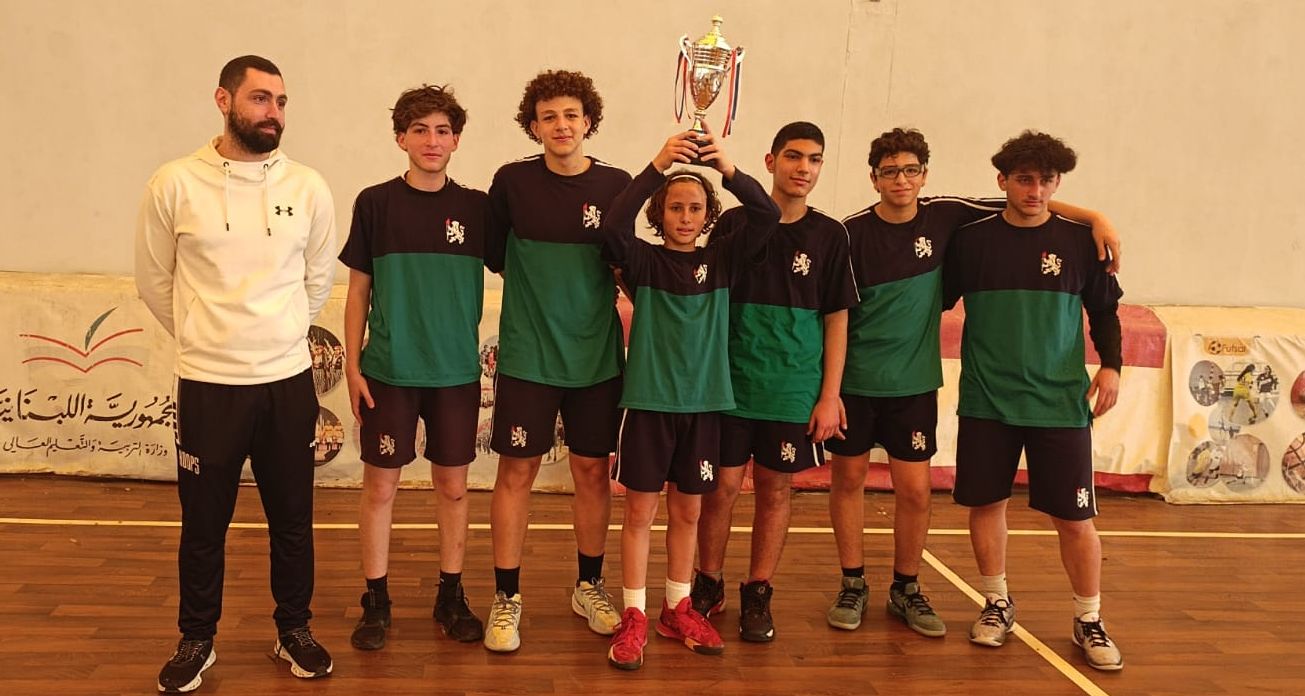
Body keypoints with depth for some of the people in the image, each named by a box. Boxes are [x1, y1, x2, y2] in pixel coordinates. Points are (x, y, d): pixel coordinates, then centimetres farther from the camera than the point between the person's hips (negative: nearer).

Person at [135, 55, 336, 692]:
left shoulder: (308, 188, -2)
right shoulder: (174, 185, -7)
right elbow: (154, 281, 5)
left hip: (289, 380, 2)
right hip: (207, 384, -1)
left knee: (292, 519, 12)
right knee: (203, 524, 11)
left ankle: (293, 629, 31)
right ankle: (196, 639, 30)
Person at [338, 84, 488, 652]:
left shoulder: (477, 207, 1)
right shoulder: (375, 203, -1)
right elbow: (358, 291, 2)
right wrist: (353, 367, -2)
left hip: (457, 371, 1)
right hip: (389, 370, -1)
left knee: (453, 485, 9)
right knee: (380, 485, 5)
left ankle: (452, 597, 23)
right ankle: (376, 602, 18)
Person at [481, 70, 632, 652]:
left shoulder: (616, 186, -2)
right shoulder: (512, 181, -4)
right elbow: (493, 256, 7)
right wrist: (537, 284, 4)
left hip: (596, 355, 1)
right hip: (527, 354, -1)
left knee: (592, 470, 10)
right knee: (516, 471, 2)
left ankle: (589, 586, 28)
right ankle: (506, 598, 14)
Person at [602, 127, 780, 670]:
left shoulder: (723, 261, 4)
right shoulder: (644, 261, -3)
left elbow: (767, 215, -9)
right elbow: (612, 227, -23)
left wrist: (729, 169, -24)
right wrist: (657, 166, -30)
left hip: (703, 402, 3)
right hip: (649, 401, -3)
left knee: (688, 511, 13)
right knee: (640, 511, 3)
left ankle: (677, 609, 26)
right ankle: (634, 616, 13)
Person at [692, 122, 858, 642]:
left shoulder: (829, 235, 2)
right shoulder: (735, 224, 0)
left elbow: (836, 320, 4)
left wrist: (830, 395, -1)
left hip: (796, 390, 1)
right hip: (732, 382, -1)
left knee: (776, 489, 8)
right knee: (722, 486, 4)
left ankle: (758, 594, 22)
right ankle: (708, 586, 23)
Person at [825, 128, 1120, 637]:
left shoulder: (945, 216, -3)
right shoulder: (853, 233, -10)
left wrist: (1096, 217, -6)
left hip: (914, 381, 2)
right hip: (854, 379, -1)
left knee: (914, 488, 2)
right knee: (848, 477, 6)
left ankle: (905, 590, 21)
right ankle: (853, 586, 23)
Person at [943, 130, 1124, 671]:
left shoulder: (1078, 241, 0)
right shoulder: (971, 239, 0)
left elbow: (1104, 309, 10)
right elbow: (939, 300, 11)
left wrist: (1111, 365, -2)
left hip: (1061, 402, -1)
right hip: (986, 401, 1)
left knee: (1074, 517, 1)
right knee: (985, 503, 8)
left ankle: (1089, 621, 19)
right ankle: (997, 604, 28)